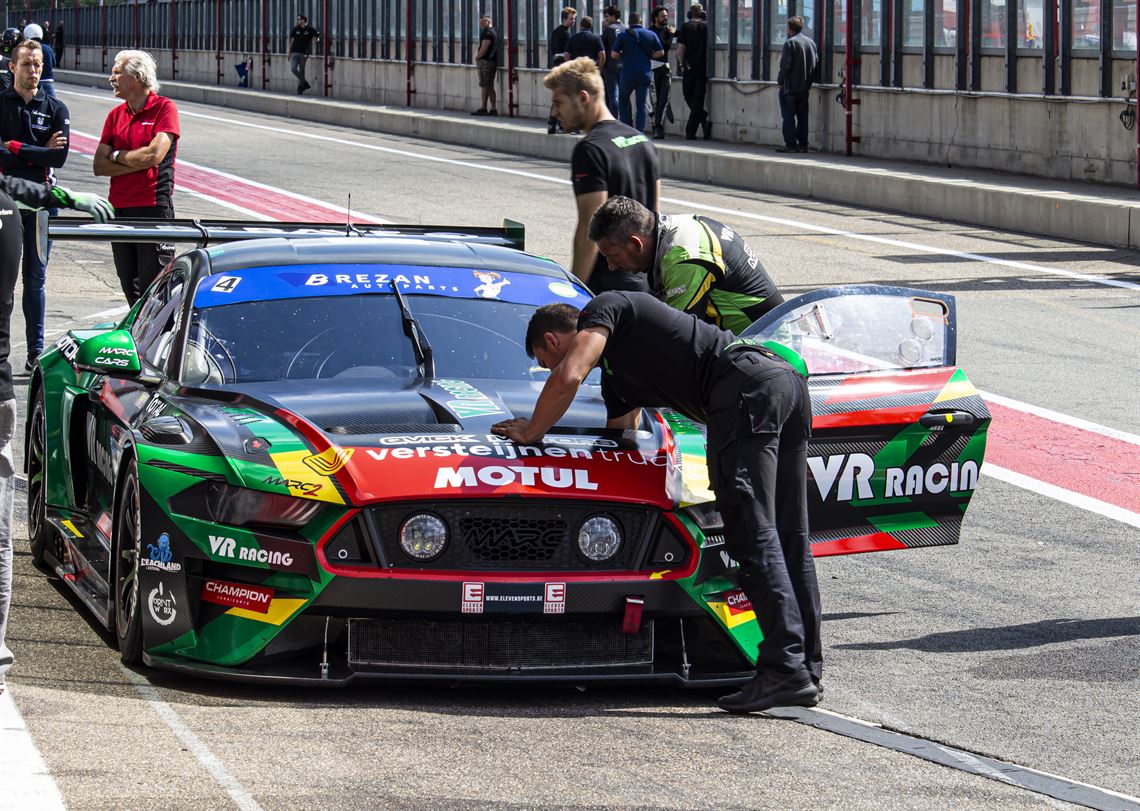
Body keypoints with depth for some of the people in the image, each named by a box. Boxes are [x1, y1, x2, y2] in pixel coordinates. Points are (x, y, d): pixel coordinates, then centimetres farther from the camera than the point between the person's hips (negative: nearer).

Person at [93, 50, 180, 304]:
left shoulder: (164, 109, -4)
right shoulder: (116, 115, 13)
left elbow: (154, 155, -17)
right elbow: (99, 166, 5)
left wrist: (117, 155, -2)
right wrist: (136, 163, -9)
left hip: (154, 206, -6)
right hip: (119, 208, 6)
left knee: (153, 286, -7)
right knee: (130, 287, 11)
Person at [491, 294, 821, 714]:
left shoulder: (603, 308, 9)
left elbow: (567, 379, -4)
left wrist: (531, 431, 12)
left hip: (747, 384, -10)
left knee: (752, 532, -12)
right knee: (788, 536, 10)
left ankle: (785, 670, -19)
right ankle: (807, 670, 10)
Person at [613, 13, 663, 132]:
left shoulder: (624, 35, -4)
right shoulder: (651, 35, 2)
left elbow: (614, 54, -5)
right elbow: (660, 52, 2)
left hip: (628, 73, -2)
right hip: (645, 74, 2)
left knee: (623, 100, 14)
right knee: (641, 104, 6)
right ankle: (640, 132, 0)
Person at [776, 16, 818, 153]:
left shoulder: (790, 43, -12)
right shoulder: (811, 42, 9)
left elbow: (785, 65, -17)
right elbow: (816, 63, 12)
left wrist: (780, 80, -4)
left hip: (790, 87, -7)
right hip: (805, 87, 7)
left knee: (789, 116, -3)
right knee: (802, 116, 10)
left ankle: (791, 144, -5)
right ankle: (803, 144, 10)